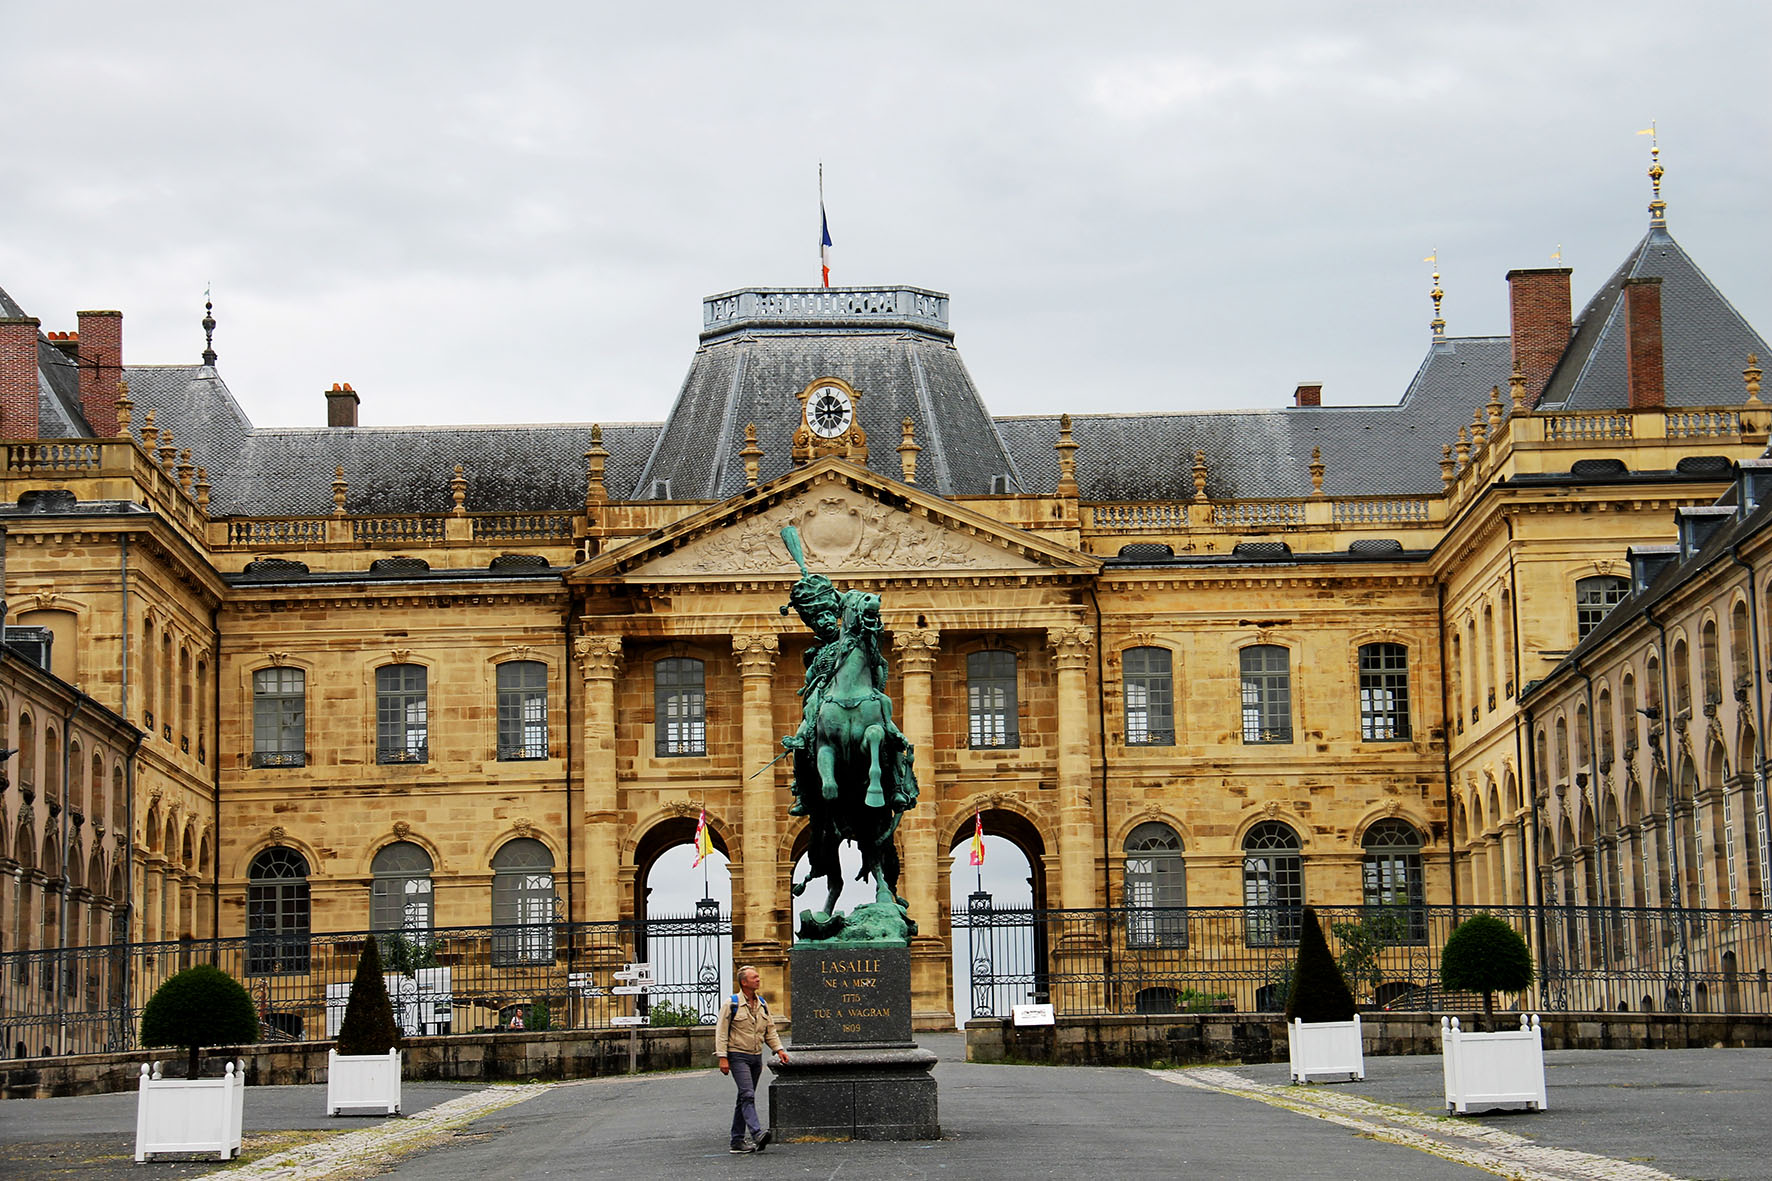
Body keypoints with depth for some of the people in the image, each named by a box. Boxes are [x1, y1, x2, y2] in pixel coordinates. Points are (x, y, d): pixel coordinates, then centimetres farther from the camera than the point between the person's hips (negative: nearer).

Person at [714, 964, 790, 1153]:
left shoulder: (762, 1004, 12)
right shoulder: (732, 1004, -6)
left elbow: (770, 1031, 17)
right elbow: (721, 1032, -7)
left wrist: (779, 1049, 2)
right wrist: (723, 1058, -13)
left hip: (756, 1057, 7)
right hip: (738, 1056, -7)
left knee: (744, 1098, 9)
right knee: (748, 1095, -19)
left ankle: (737, 1141, 13)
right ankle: (757, 1135, -31)